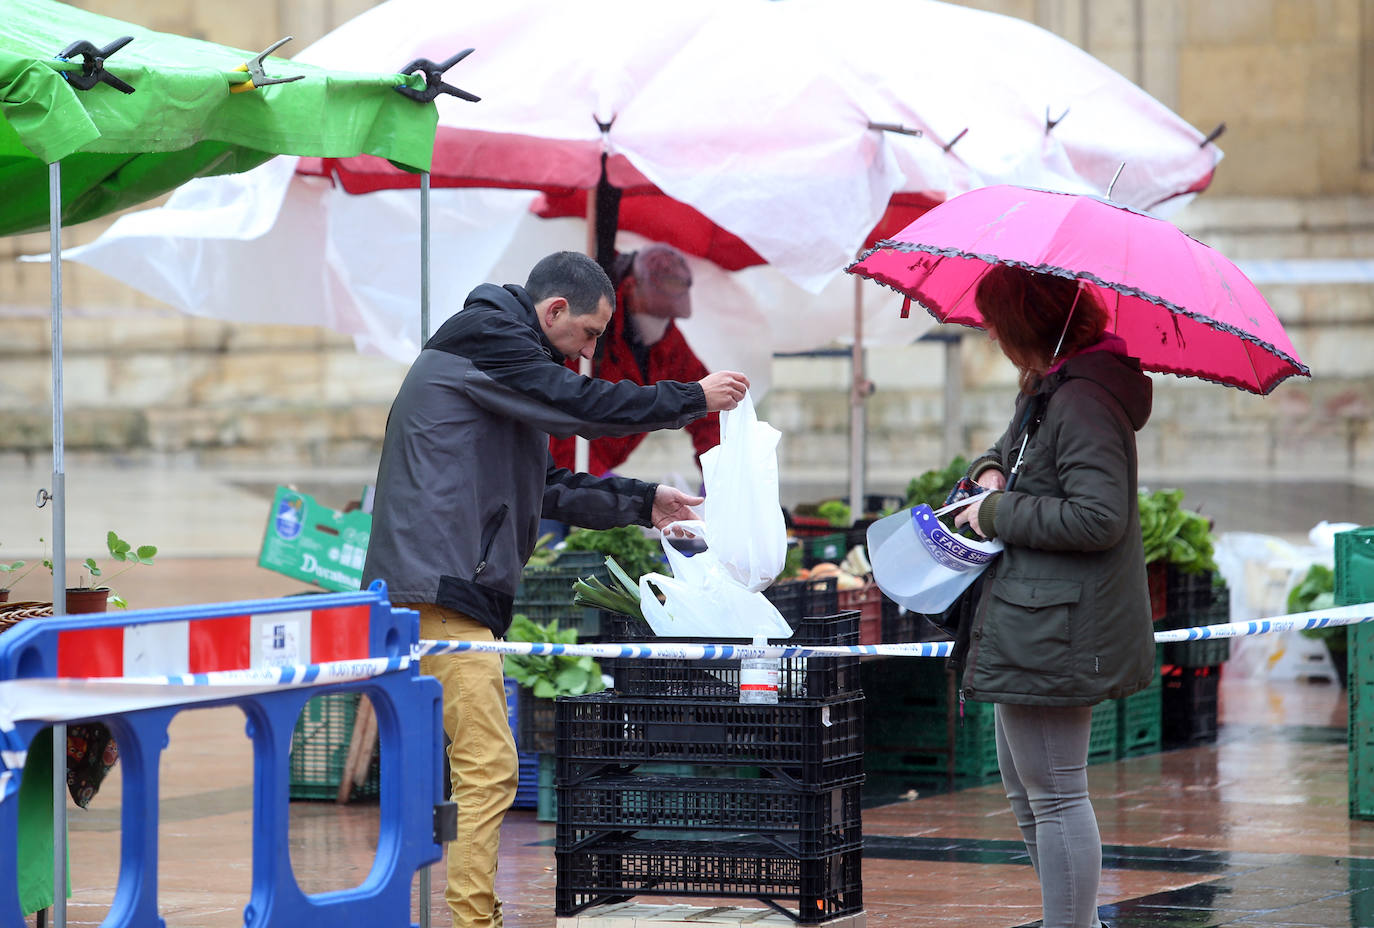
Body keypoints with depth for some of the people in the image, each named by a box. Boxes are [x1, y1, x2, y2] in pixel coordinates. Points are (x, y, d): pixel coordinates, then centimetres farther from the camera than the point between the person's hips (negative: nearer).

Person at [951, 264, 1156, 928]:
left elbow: (1098, 518, -26)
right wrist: (991, 470, 8)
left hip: (1054, 632, -12)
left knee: (1055, 797, -5)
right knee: (1024, 790, 21)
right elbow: (1013, 444, 32)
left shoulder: (1082, 401, -20)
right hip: (1030, 624, 12)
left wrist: (996, 514, -16)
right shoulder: (1044, 388, 13)